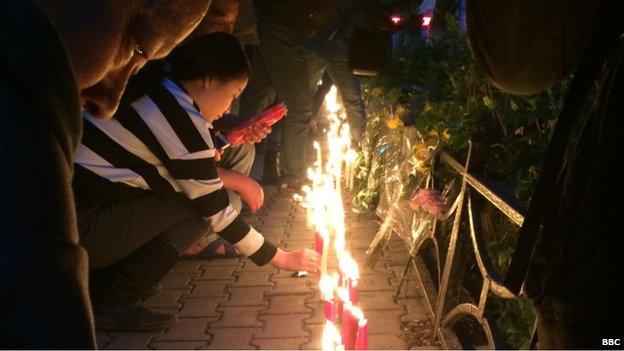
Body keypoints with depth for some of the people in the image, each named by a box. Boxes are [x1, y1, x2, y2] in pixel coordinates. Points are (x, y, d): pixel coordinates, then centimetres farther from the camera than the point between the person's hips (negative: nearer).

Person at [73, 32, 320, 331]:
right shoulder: (182, 119, -17)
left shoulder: (154, 90, 9)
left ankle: (95, 282, 12)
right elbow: (216, 211, -11)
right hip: (78, 230, -9)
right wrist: (280, 258, 0)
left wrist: (231, 179, 5)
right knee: (196, 209, -5)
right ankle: (112, 302, -2)